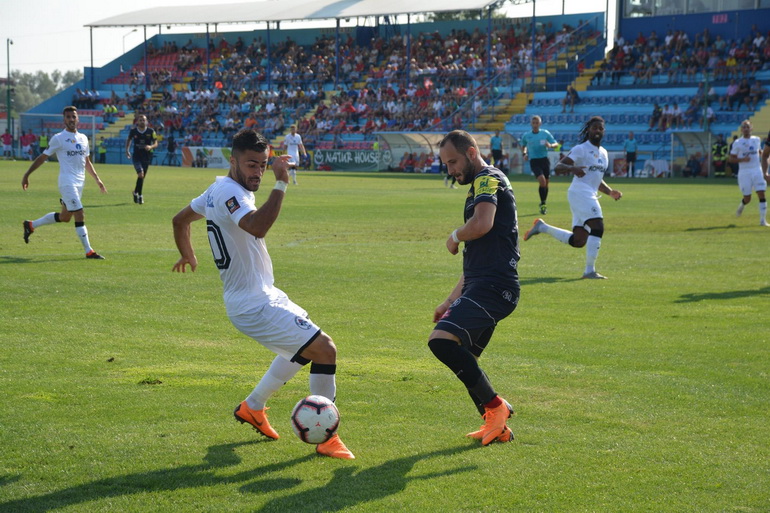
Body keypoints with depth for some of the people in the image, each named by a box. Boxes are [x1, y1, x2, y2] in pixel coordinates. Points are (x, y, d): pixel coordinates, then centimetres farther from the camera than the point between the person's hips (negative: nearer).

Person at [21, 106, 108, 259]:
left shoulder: (83, 138, 14)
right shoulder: (58, 138, -5)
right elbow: (43, 157, -1)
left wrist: (97, 179, 20)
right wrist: (27, 175, -2)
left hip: (80, 183, 7)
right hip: (67, 182, -7)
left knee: (65, 217, 14)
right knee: (80, 215, -13)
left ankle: (30, 225, 32)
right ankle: (88, 251, -10)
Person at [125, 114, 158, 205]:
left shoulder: (151, 131, -5)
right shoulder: (133, 131, -3)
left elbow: (156, 144, -2)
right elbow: (129, 140, 16)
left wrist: (150, 147, -23)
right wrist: (127, 150, 4)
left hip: (147, 157, 2)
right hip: (136, 156, -2)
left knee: (142, 177, 9)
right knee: (141, 174, -20)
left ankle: (136, 193, 31)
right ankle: (139, 195, -9)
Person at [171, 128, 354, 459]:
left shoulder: (218, 189, 10)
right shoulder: (229, 192, -21)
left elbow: (180, 220, 26)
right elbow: (257, 226, -42)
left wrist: (188, 257, 40)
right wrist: (280, 184, -39)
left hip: (263, 294, 11)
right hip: (254, 305, -11)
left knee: (303, 345, 29)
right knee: (325, 349, -15)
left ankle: (252, 408, 37)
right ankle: (326, 439, -4)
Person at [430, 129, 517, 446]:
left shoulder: (488, 180, -6)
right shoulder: (481, 186, 25)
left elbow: (482, 224, -28)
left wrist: (455, 237, -7)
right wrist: (451, 301, 29)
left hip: (492, 287, -11)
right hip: (482, 286, 11)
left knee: (442, 340, -24)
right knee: (463, 361, 17)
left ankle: (494, 406, -15)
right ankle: (497, 427, 23)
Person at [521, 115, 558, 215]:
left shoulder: (545, 133, 2)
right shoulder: (526, 136, 3)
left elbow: (556, 144, 4)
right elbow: (523, 146, 22)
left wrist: (550, 145, -18)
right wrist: (524, 154, 3)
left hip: (544, 159, 2)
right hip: (534, 161, -2)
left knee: (546, 183, 6)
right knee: (542, 180, -21)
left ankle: (543, 204, 27)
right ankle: (542, 204, -8)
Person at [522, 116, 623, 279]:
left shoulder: (603, 153, 21)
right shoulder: (581, 149, -4)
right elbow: (558, 167, -13)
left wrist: (610, 192, 16)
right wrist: (572, 168, -33)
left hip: (590, 196, 9)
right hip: (580, 192, -9)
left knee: (577, 241, 7)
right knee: (597, 228, -22)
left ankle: (542, 227, 23)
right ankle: (590, 271, -18)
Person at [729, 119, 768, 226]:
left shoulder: (756, 140, 9)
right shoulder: (737, 143, -3)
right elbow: (731, 158, -1)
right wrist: (742, 159, -19)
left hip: (757, 171, 3)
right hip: (744, 172, -3)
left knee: (761, 195, -9)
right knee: (747, 198, 1)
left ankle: (763, 220, -5)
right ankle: (741, 206, 37)